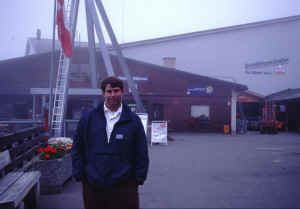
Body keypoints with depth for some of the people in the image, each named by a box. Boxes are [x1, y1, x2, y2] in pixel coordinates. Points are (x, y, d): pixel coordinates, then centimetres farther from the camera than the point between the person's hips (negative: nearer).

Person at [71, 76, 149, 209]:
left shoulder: (133, 121, 2)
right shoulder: (88, 118, 5)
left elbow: (141, 154, 3)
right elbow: (77, 149, 8)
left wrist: (138, 179, -1)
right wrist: (79, 175, 3)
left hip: (124, 186, -1)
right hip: (92, 185, 1)